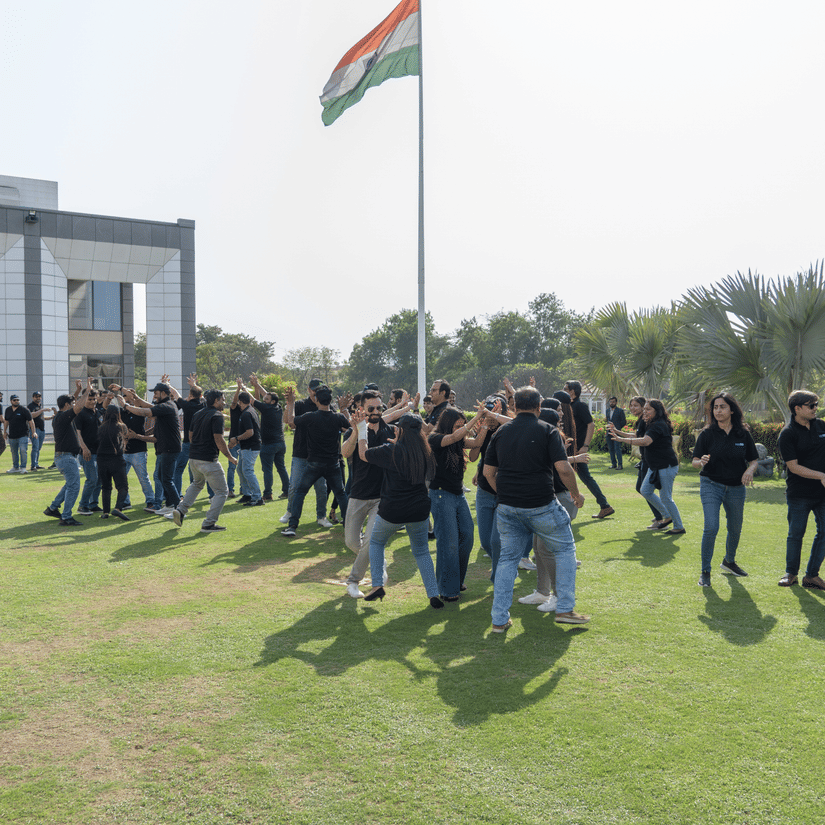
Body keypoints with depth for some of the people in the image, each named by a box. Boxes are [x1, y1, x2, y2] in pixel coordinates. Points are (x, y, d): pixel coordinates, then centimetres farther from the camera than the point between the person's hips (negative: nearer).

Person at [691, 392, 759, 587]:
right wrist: (702, 462, -27)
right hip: (711, 485, -3)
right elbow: (695, 461, -4)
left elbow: (754, 459, 7)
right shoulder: (707, 434, -5)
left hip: (736, 488, 3)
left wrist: (750, 470, -15)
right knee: (711, 527, -16)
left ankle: (729, 562, 42)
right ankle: (705, 571, -3)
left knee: (735, 529, 15)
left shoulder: (743, 434, 0)